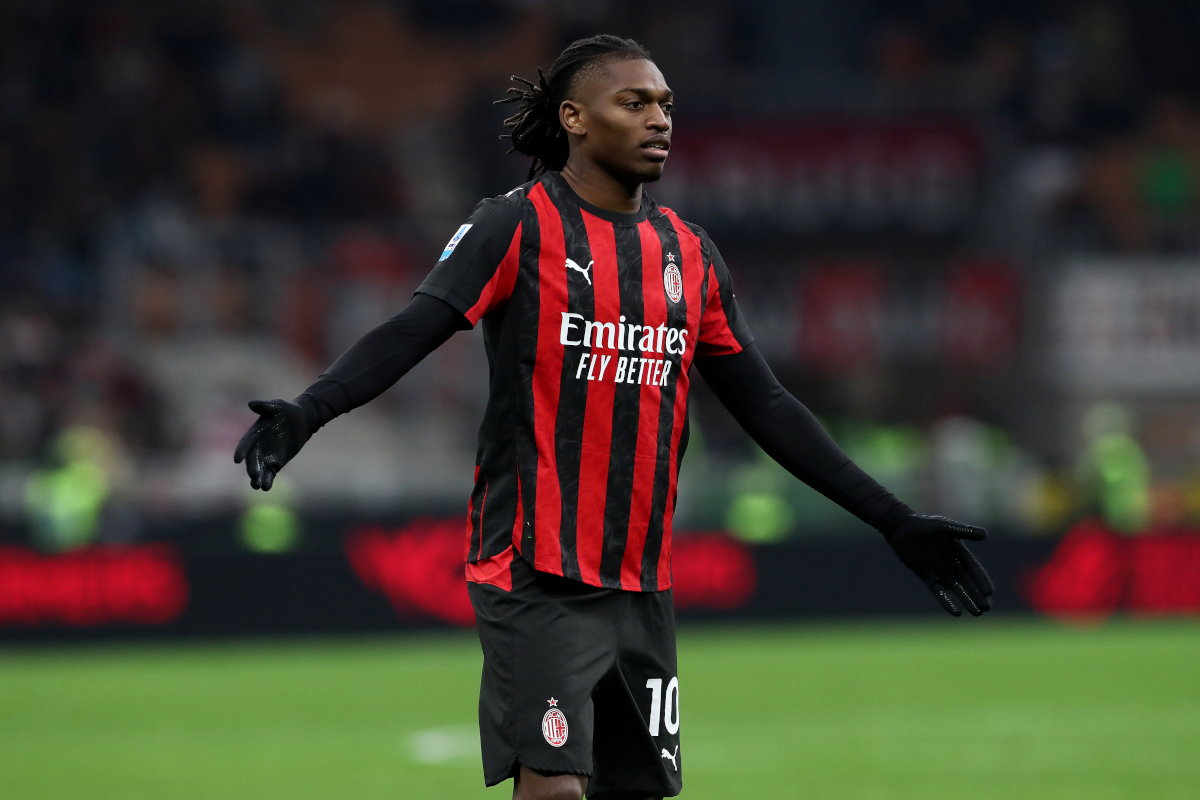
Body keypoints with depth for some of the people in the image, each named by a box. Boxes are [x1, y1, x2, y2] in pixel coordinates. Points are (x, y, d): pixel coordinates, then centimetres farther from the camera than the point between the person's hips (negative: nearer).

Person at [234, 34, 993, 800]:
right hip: (536, 575, -6)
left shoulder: (690, 253, 13)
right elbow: (408, 335, -15)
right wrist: (305, 413, -33)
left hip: (642, 585, 6)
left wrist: (892, 518, 16)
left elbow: (766, 405, 18)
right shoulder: (518, 227, -4)